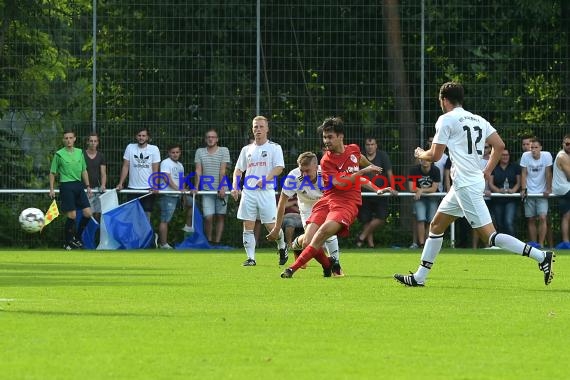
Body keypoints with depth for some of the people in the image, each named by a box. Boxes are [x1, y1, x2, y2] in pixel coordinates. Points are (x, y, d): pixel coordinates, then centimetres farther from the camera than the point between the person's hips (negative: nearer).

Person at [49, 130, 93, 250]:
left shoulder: (79, 152, 12)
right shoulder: (59, 154, -2)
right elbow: (52, 173, 2)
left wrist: (88, 186, 16)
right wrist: (51, 189, -3)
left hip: (79, 185, 5)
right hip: (66, 185, -5)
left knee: (88, 213, -1)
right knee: (72, 215, -9)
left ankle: (77, 238, 16)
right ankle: (67, 242, 6)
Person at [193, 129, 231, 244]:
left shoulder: (224, 151, 3)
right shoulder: (200, 152, 9)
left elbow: (222, 170, -6)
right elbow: (198, 170, 3)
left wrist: (221, 188, -14)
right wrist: (196, 186, -9)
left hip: (221, 190, -1)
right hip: (206, 189, 1)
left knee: (220, 216, 1)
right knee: (208, 217, -8)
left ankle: (217, 241, 6)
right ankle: (209, 241, 5)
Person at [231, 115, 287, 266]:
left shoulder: (274, 148, 2)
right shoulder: (247, 149, 15)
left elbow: (279, 167, -9)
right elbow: (238, 169, 18)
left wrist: (265, 179, -24)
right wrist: (235, 186, 3)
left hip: (266, 191, -4)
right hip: (248, 191, 4)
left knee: (271, 225, -3)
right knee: (248, 226, -3)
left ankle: (282, 247, 25)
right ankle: (250, 258, 1)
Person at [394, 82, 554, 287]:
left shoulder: (446, 119, -7)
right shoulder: (478, 120, 15)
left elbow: (435, 155, -8)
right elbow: (499, 145, 11)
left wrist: (420, 154, 14)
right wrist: (487, 171, 17)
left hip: (466, 184, -9)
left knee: (489, 235, -13)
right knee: (436, 225, 18)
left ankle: (541, 256, -19)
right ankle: (419, 277, 22)